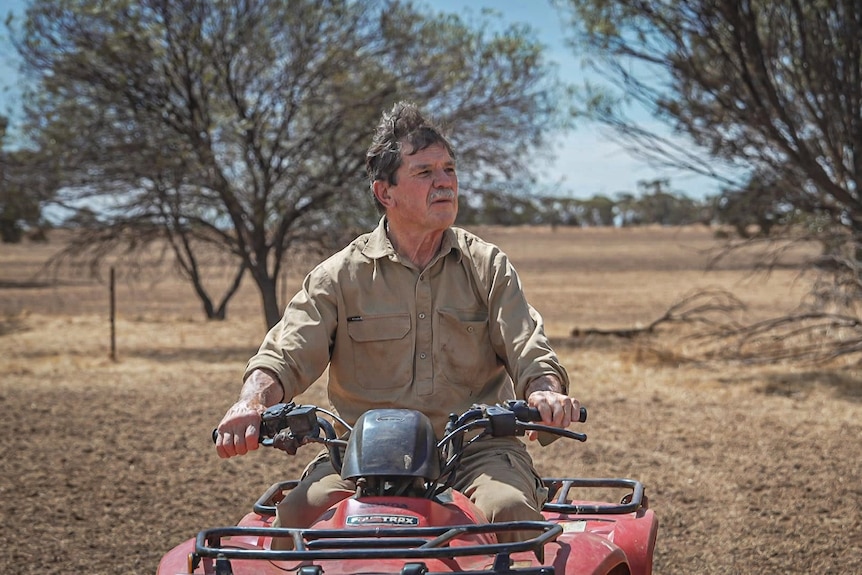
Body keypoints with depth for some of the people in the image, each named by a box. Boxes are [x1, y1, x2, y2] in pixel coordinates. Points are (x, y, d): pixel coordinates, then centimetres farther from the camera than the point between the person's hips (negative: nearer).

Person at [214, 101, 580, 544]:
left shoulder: (487, 267, 12)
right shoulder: (340, 276, 8)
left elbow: (529, 353, 3)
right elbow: (286, 355, 0)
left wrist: (545, 392, -22)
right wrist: (252, 403, -24)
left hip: (476, 450, 1)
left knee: (509, 508, -32)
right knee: (299, 511, -29)